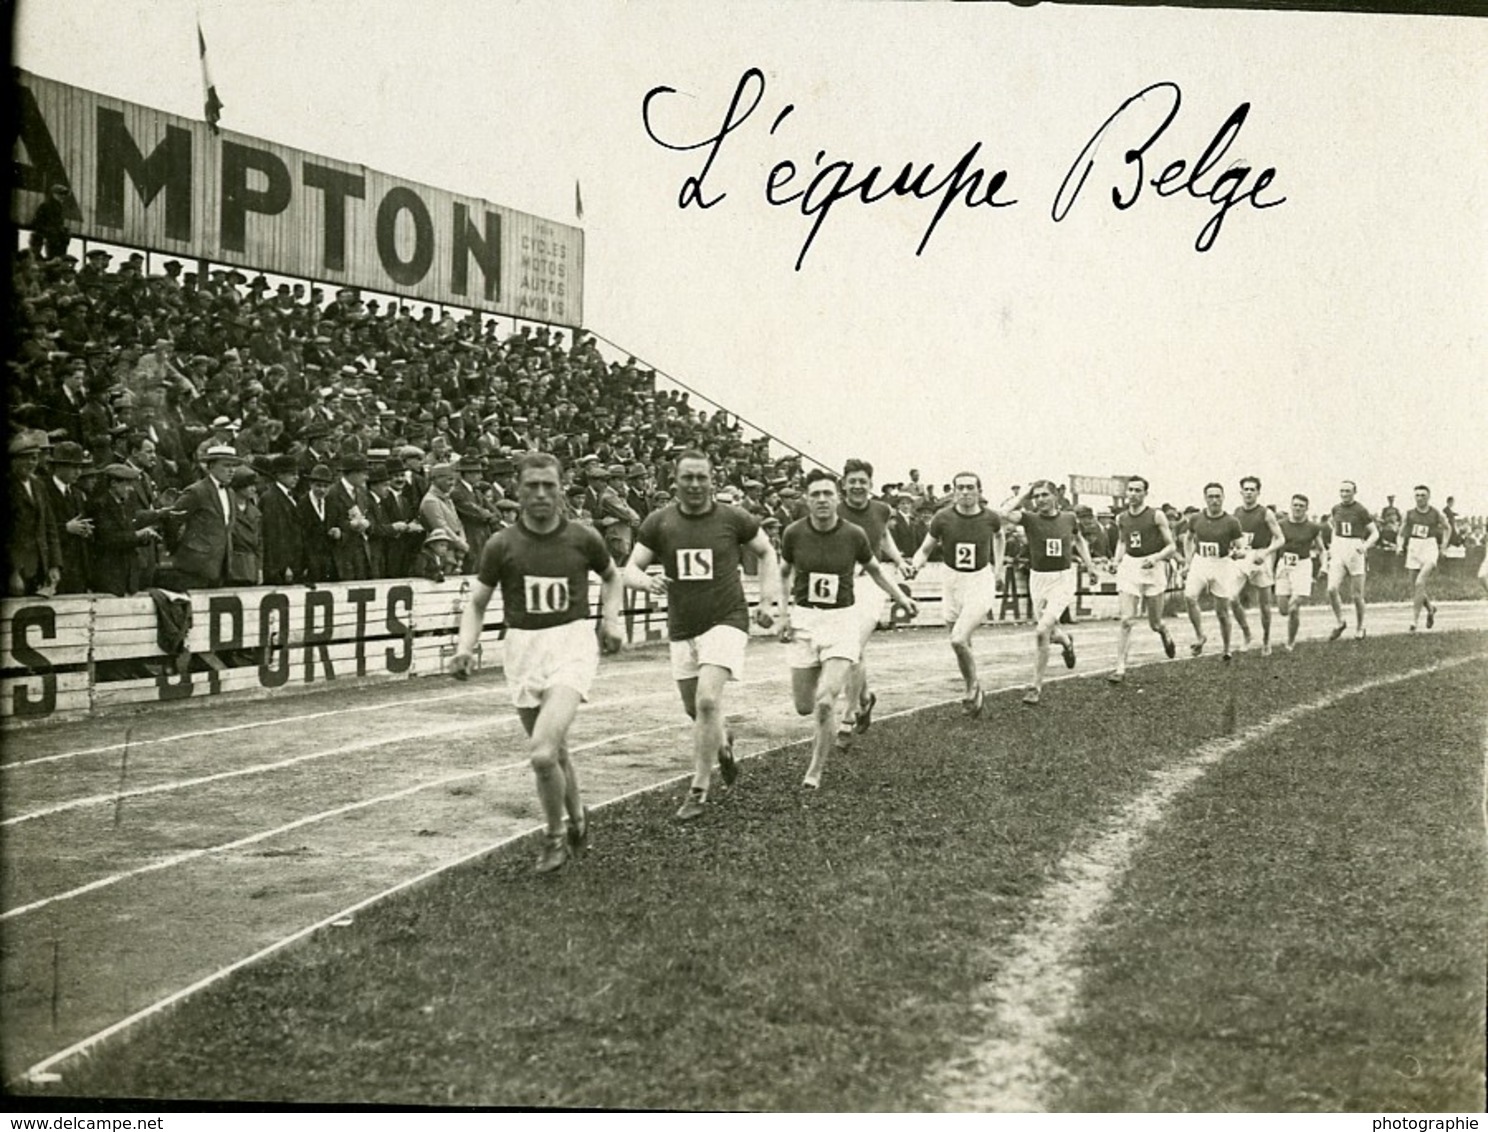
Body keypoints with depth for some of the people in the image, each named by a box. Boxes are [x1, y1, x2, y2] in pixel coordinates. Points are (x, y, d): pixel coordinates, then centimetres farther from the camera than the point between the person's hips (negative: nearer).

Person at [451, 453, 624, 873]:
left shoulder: (583, 538, -2)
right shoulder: (501, 545, -1)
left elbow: (611, 576, 19)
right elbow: (477, 603, 7)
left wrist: (611, 618, 4)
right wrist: (465, 648, -9)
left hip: (572, 643, -3)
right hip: (522, 649, 3)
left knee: (542, 752, -20)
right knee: (554, 750, 14)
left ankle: (556, 836, 3)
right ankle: (577, 817, 42)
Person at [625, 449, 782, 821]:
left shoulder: (733, 519, -5)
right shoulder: (659, 522, -2)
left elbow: (767, 553, 10)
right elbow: (630, 569, -1)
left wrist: (769, 601, 1)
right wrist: (646, 581, -24)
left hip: (726, 621, -3)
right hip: (682, 628, 3)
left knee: (707, 700, -20)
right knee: (694, 709, 12)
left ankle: (699, 791, -9)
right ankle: (722, 742, 49)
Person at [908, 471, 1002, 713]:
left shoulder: (991, 518, -7)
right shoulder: (943, 518, -9)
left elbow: (999, 537, 17)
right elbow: (925, 549, 1)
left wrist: (998, 567, 13)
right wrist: (916, 565, -19)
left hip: (981, 583, -3)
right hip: (952, 582, 3)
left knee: (959, 640, -19)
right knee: (962, 644, 13)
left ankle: (972, 689, 4)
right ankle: (974, 690, 36)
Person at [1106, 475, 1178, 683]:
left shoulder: (1156, 516, -6)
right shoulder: (1121, 518, 6)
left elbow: (1172, 547, -4)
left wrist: (1156, 557, -21)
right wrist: (1117, 560, 8)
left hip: (1152, 567, -2)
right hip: (1129, 567, 2)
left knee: (1155, 623, 9)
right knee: (1126, 621, -9)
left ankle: (1165, 634, 46)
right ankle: (1120, 668, -9)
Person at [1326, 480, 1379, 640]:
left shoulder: (1361, 510, -7)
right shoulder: (1336, 508, 7)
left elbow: (1375, 533, -4)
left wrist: (1365, 545, -22)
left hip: (1356, 551, -4)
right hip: (1338, 552, 4)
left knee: (1357, 595, 4)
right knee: (1332, 589, -14)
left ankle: (1359, 628, 23)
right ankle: (1340, 622, 6)